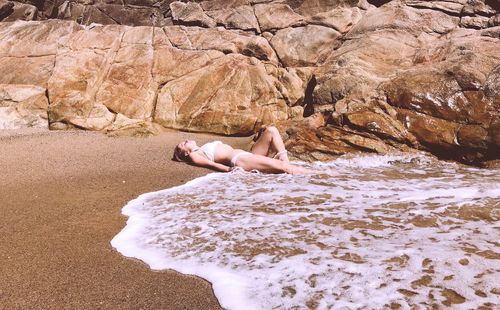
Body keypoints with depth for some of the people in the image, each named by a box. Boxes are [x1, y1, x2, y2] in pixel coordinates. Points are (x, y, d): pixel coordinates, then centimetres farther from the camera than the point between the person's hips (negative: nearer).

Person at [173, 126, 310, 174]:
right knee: (281, 166, -25)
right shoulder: (194, 155, 8)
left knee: (271, 130, -1)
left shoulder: (204, 148, 33)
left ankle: (286, 164, -13)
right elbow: (211, 164, -9)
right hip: (239, 161, -9)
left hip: (248, 155, 9)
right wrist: (230, 170, -26)